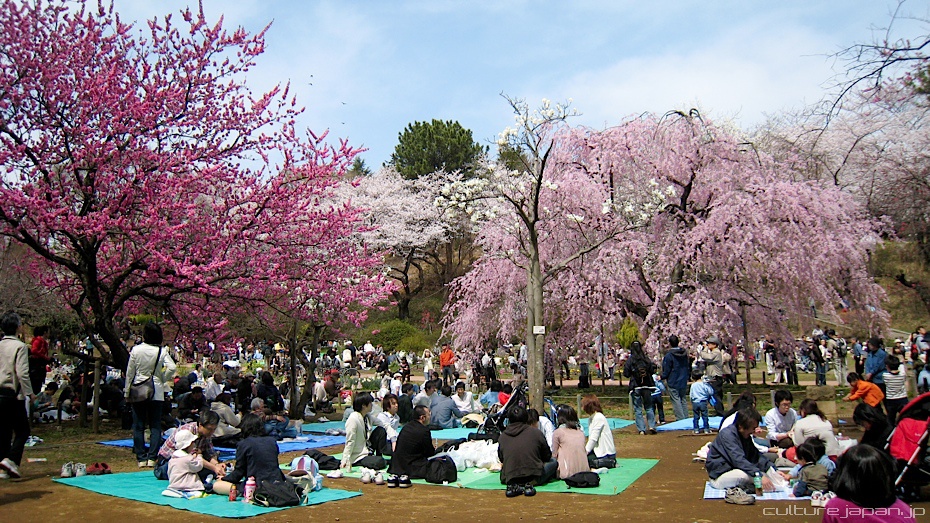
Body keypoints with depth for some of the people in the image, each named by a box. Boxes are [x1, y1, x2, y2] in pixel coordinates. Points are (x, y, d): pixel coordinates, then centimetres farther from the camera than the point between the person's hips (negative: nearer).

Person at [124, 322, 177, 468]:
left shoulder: (136, 350, -5)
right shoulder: (162, 352, -7)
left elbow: (130, 372, 0)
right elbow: (172, 368, -18)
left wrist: (127, 391, 9)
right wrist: (163, 380, 0)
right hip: (156, 393, 0)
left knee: (138, 426, 9)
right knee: (155, 426, 6)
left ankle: (141, 458, 10)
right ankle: (152, 458, 2)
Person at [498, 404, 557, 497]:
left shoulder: (503, 436, 3)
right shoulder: (536, 433, -3)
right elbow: (547, 456, 8)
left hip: (509, 478, 2)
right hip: (534, 478, -2)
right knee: (553, 462, 22)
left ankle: (513, 486, 6)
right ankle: (529, 485, 5)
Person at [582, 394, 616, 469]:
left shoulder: (599, 418, -16)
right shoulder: (591, 418, 12)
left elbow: (593, 439, -19)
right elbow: (590, 437, 9)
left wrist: (585, 452, -16)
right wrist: (584, 450, -3)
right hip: (598, 450, 9)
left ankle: (610, 463, -7)